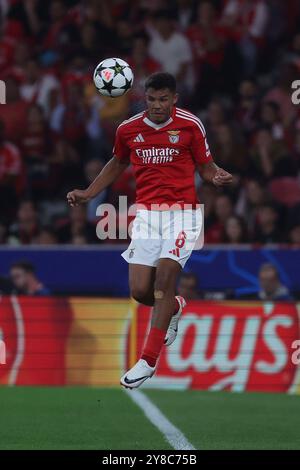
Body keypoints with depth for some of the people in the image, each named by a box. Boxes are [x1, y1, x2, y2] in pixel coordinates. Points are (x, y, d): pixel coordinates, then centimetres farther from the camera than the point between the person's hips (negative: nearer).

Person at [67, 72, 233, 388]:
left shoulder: (190, 125, -4)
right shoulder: (128, 129, 3)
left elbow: (206, 167, 4)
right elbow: (118, 164, 22)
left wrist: (219, 177, -19)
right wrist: (87, 194, 16)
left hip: (182, 211, -3)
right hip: (146, 213, 3)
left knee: (165, 277, -17)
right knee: (140, 291, -6)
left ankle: (148, 361, -11)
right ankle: (173, 308, 32)